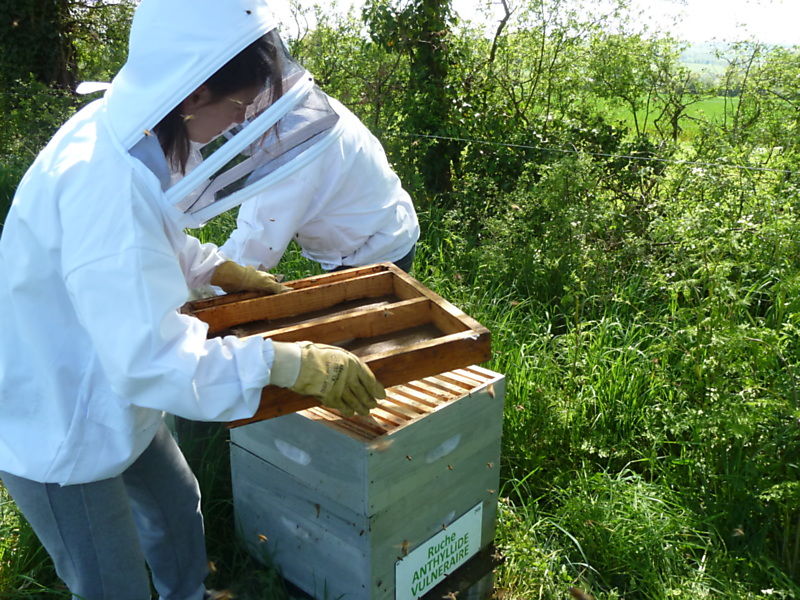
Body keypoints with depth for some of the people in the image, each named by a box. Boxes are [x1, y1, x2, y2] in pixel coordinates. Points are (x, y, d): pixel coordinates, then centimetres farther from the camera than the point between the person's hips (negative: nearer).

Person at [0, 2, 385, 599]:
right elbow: (152, 358, -39)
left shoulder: (131, 133, -6)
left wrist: (221, 268, 6)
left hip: (106, 394, 9)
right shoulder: (104, 183, -36)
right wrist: (288, 362, -36)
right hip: (55, 431, -9)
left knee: (176, 505, 28)